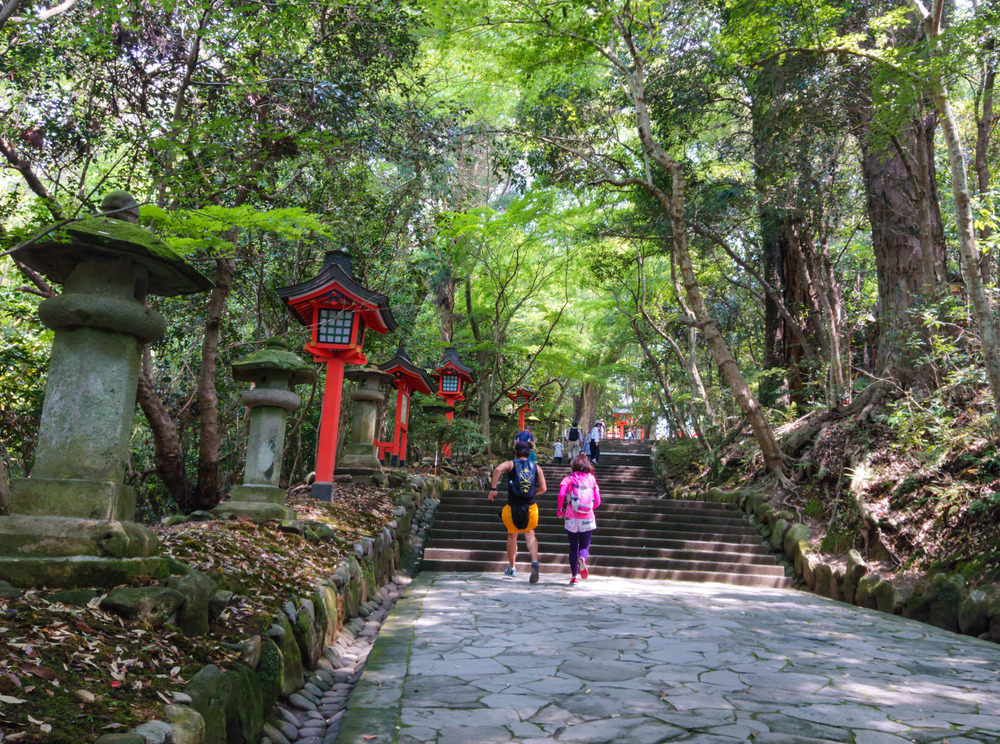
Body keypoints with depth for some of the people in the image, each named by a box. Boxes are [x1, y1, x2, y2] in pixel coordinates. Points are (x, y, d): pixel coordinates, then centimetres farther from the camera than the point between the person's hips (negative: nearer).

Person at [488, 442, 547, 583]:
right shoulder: (536, 467, 9)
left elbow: (498, 469, -20)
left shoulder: (511, 464, 2)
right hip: (530, 507, 1)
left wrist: (493, 489, -15)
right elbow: (543, 488, 3)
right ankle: (534, 561, -17)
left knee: (512, 536, 17)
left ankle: (511, 568, 27)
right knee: (530, 535, 9)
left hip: (513, 507, -1)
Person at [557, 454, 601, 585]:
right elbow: (597, 501, 3)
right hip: (587, 519, 1)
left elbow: (561, 494, -19)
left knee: (573, 547, 15)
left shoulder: (569, 478, -3)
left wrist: (559, 509, -4)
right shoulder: (592, 479, 2)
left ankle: (574, 576, 11)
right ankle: (582, 559, -25)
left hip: (571, 518, 0)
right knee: (584, 547, 9)